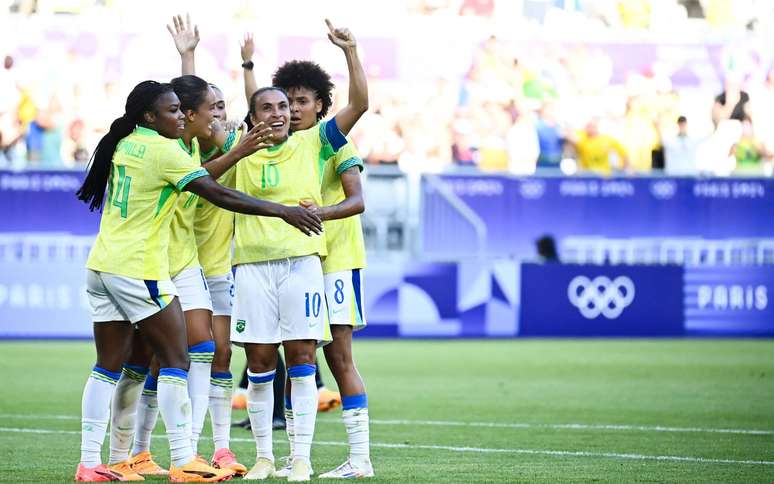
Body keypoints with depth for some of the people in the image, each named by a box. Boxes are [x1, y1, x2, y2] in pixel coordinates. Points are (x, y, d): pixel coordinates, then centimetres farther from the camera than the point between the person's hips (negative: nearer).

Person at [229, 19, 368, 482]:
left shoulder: (312, 144, 7)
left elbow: (359, 104, 1)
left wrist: (351, 51, -7)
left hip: (302, 260, -1)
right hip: (253, 264, 1)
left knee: (301, 356, -4)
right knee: (259, 361, 3)